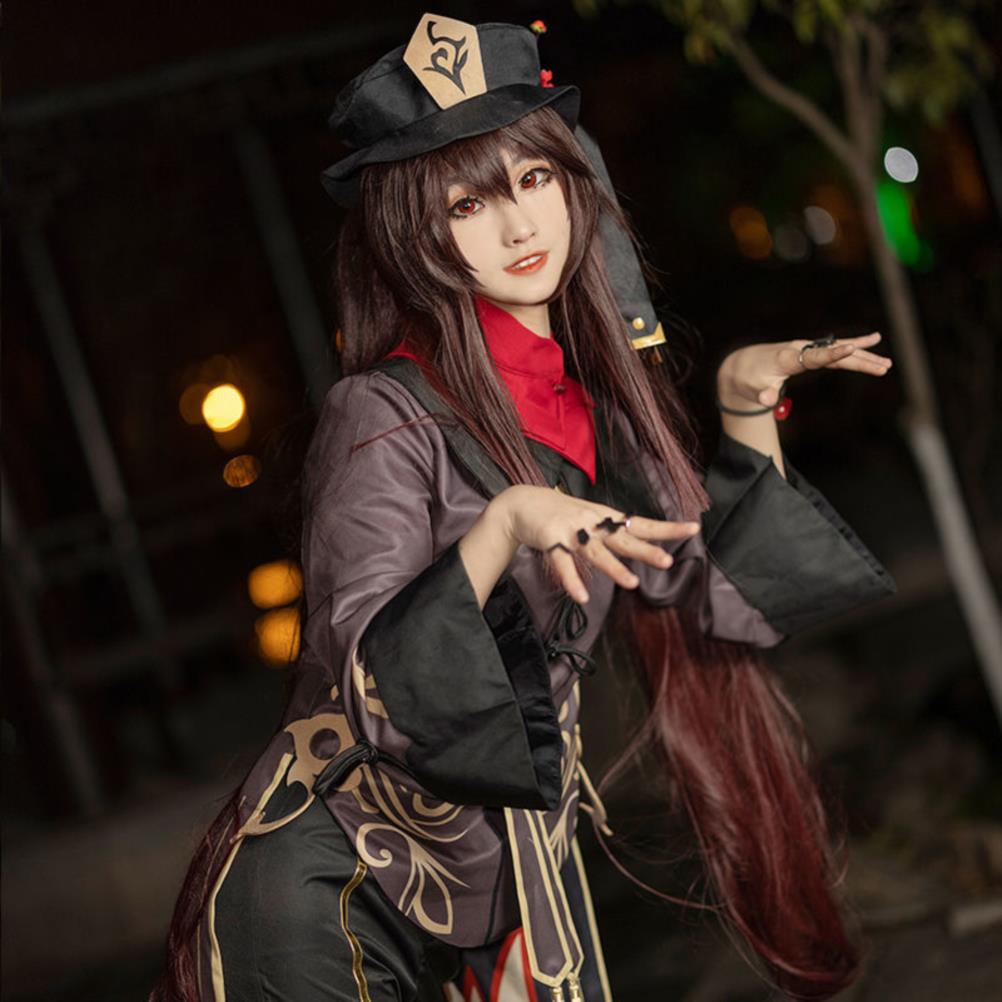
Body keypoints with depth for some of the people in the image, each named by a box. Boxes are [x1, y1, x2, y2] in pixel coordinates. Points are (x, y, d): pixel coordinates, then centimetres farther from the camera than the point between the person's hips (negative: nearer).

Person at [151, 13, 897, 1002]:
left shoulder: (596, 391, 2)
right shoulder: (384, 416, -17)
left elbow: (721, 591, 8)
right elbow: (370, 691, -25)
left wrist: (747, 401, 1)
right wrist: (504, 526, -37)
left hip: (520, 864, 6)